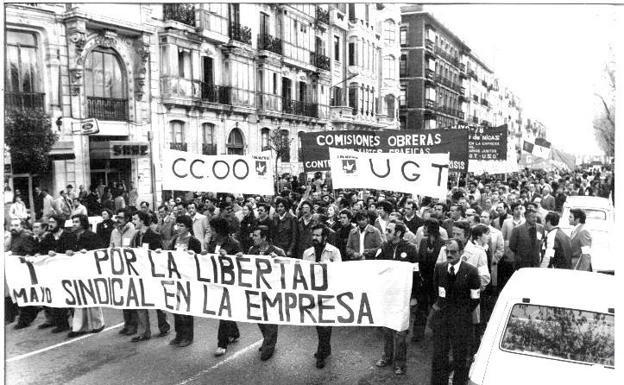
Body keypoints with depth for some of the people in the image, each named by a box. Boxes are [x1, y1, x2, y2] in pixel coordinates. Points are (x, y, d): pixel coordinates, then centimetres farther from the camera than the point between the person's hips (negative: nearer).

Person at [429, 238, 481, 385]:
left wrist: (463, 313, -4)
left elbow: (475, 299, -5)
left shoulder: (471, 271, -10)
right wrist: (437, 304, 9)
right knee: (438, 355, 10)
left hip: (461, 319, -3)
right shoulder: (439, 268, 2)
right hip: (440, 317, 3)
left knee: (460, 358, 8)